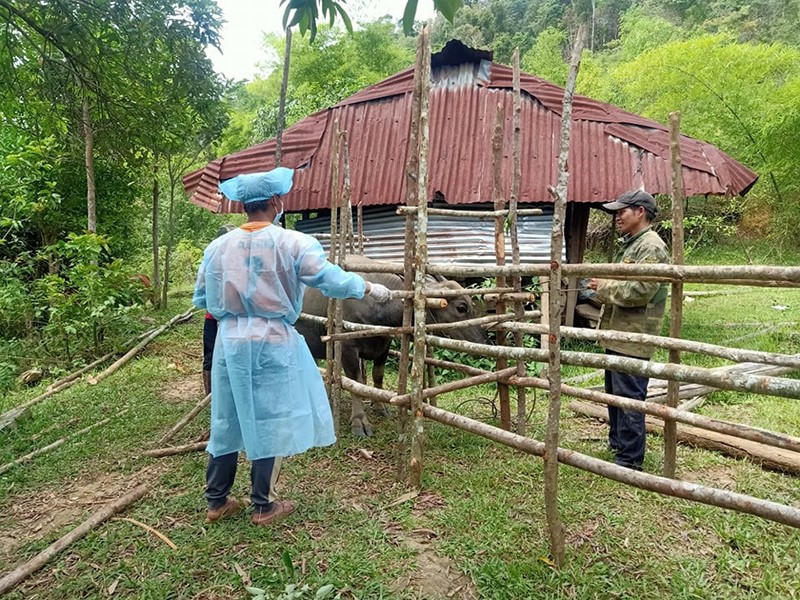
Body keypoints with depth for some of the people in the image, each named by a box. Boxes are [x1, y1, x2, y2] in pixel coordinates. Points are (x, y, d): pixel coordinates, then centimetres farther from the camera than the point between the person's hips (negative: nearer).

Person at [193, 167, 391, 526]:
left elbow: (202, 298, 8)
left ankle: (216, 501, 29)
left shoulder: (218, 247, 2)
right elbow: (331, 280, -10)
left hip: (230, 342, 5)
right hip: (272, 343, -4)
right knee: (270, 422, 8)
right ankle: (263, 506, 20)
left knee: (227, 420, 17)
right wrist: (369, 288, 5)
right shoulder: (292, 243, -10)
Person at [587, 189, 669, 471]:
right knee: (614, 393, 21)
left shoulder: (651, 247, -15)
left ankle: (629, 460, 6)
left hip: (633, 338, -11)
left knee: (629, 398, -4)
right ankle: (616, 444, 36)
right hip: (618, 334, 11)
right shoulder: (630, 244, 19)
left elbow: (641, 290, -26)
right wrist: (604, 287, 9)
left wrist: (604, 287, -14)